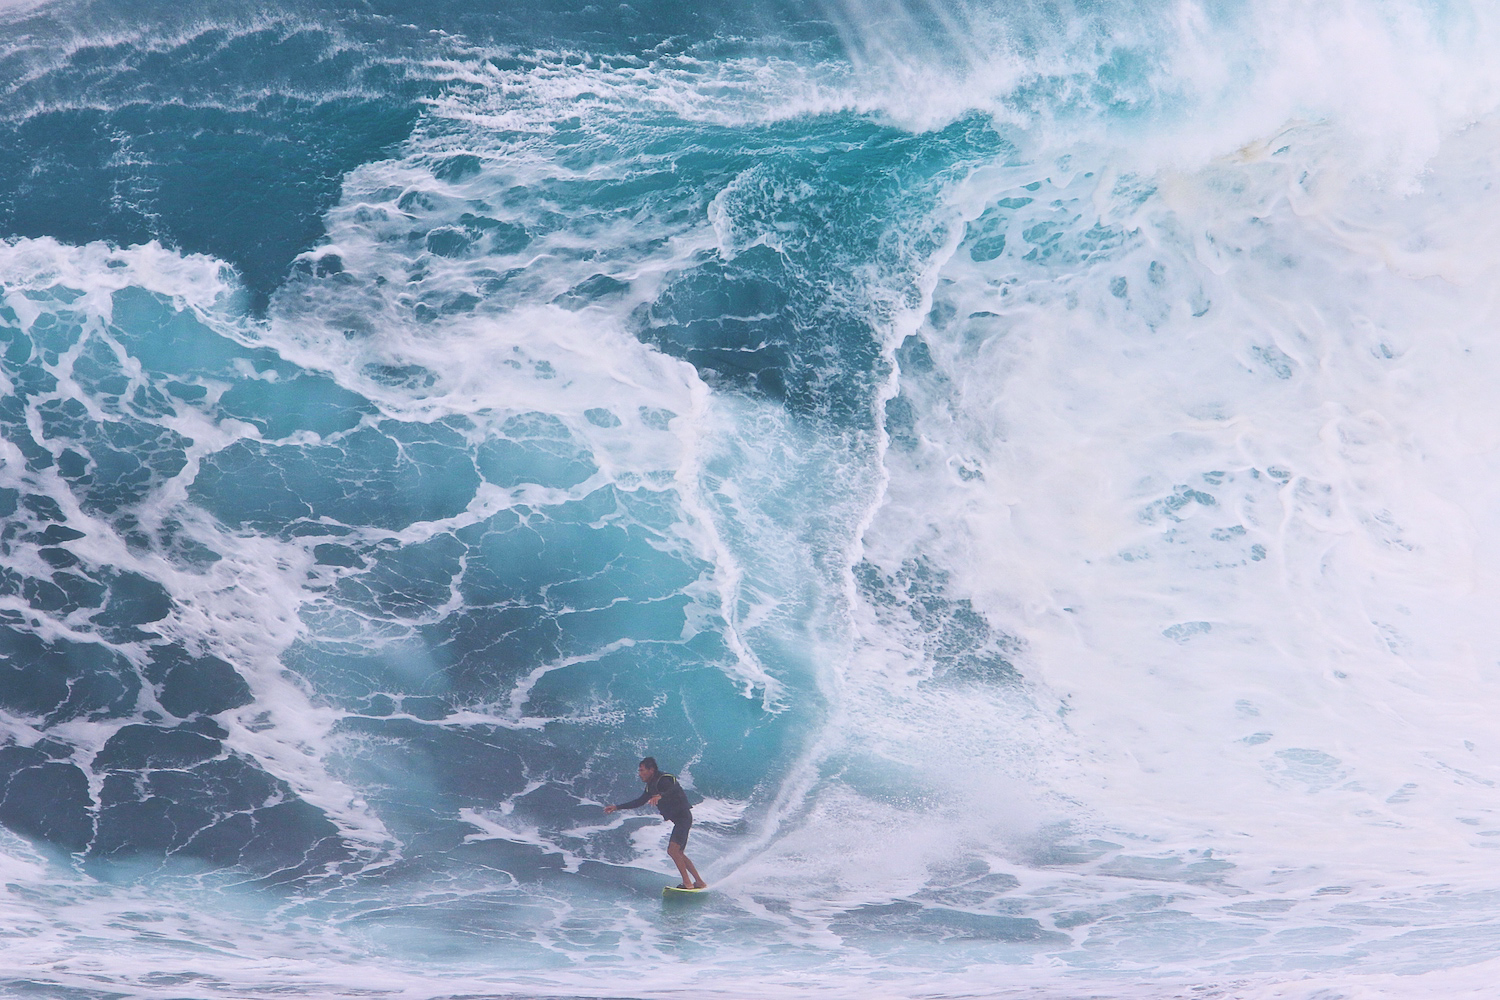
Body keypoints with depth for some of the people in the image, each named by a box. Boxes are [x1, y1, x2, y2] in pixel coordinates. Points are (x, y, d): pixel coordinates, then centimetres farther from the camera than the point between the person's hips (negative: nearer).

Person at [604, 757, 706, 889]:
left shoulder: (663, 780, -17)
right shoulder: (651, 785, 12)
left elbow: (675, 790, -37)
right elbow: (640, 802, 21)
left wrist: (661, 796, -56)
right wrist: (617, 807, 19)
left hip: (683, 817, -10)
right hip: (678, 820, 10)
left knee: (672, 850, -19)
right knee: (679, 854, 12)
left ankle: (687, 882, -18)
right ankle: (700, 882, 16)